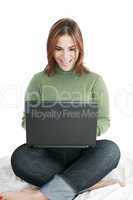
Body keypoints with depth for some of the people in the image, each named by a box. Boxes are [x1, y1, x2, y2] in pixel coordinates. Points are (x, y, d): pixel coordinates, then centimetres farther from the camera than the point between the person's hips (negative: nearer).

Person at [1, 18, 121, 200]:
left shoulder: (94, 80, 3)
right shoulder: (39, 80, 6)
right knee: (20, 156, -30)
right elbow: (27, 118, 7)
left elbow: (104, 121, 4)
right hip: (48, 152, 0)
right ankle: (87, 181, -25)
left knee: (110, 149, -32)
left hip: (82, 152, 0)